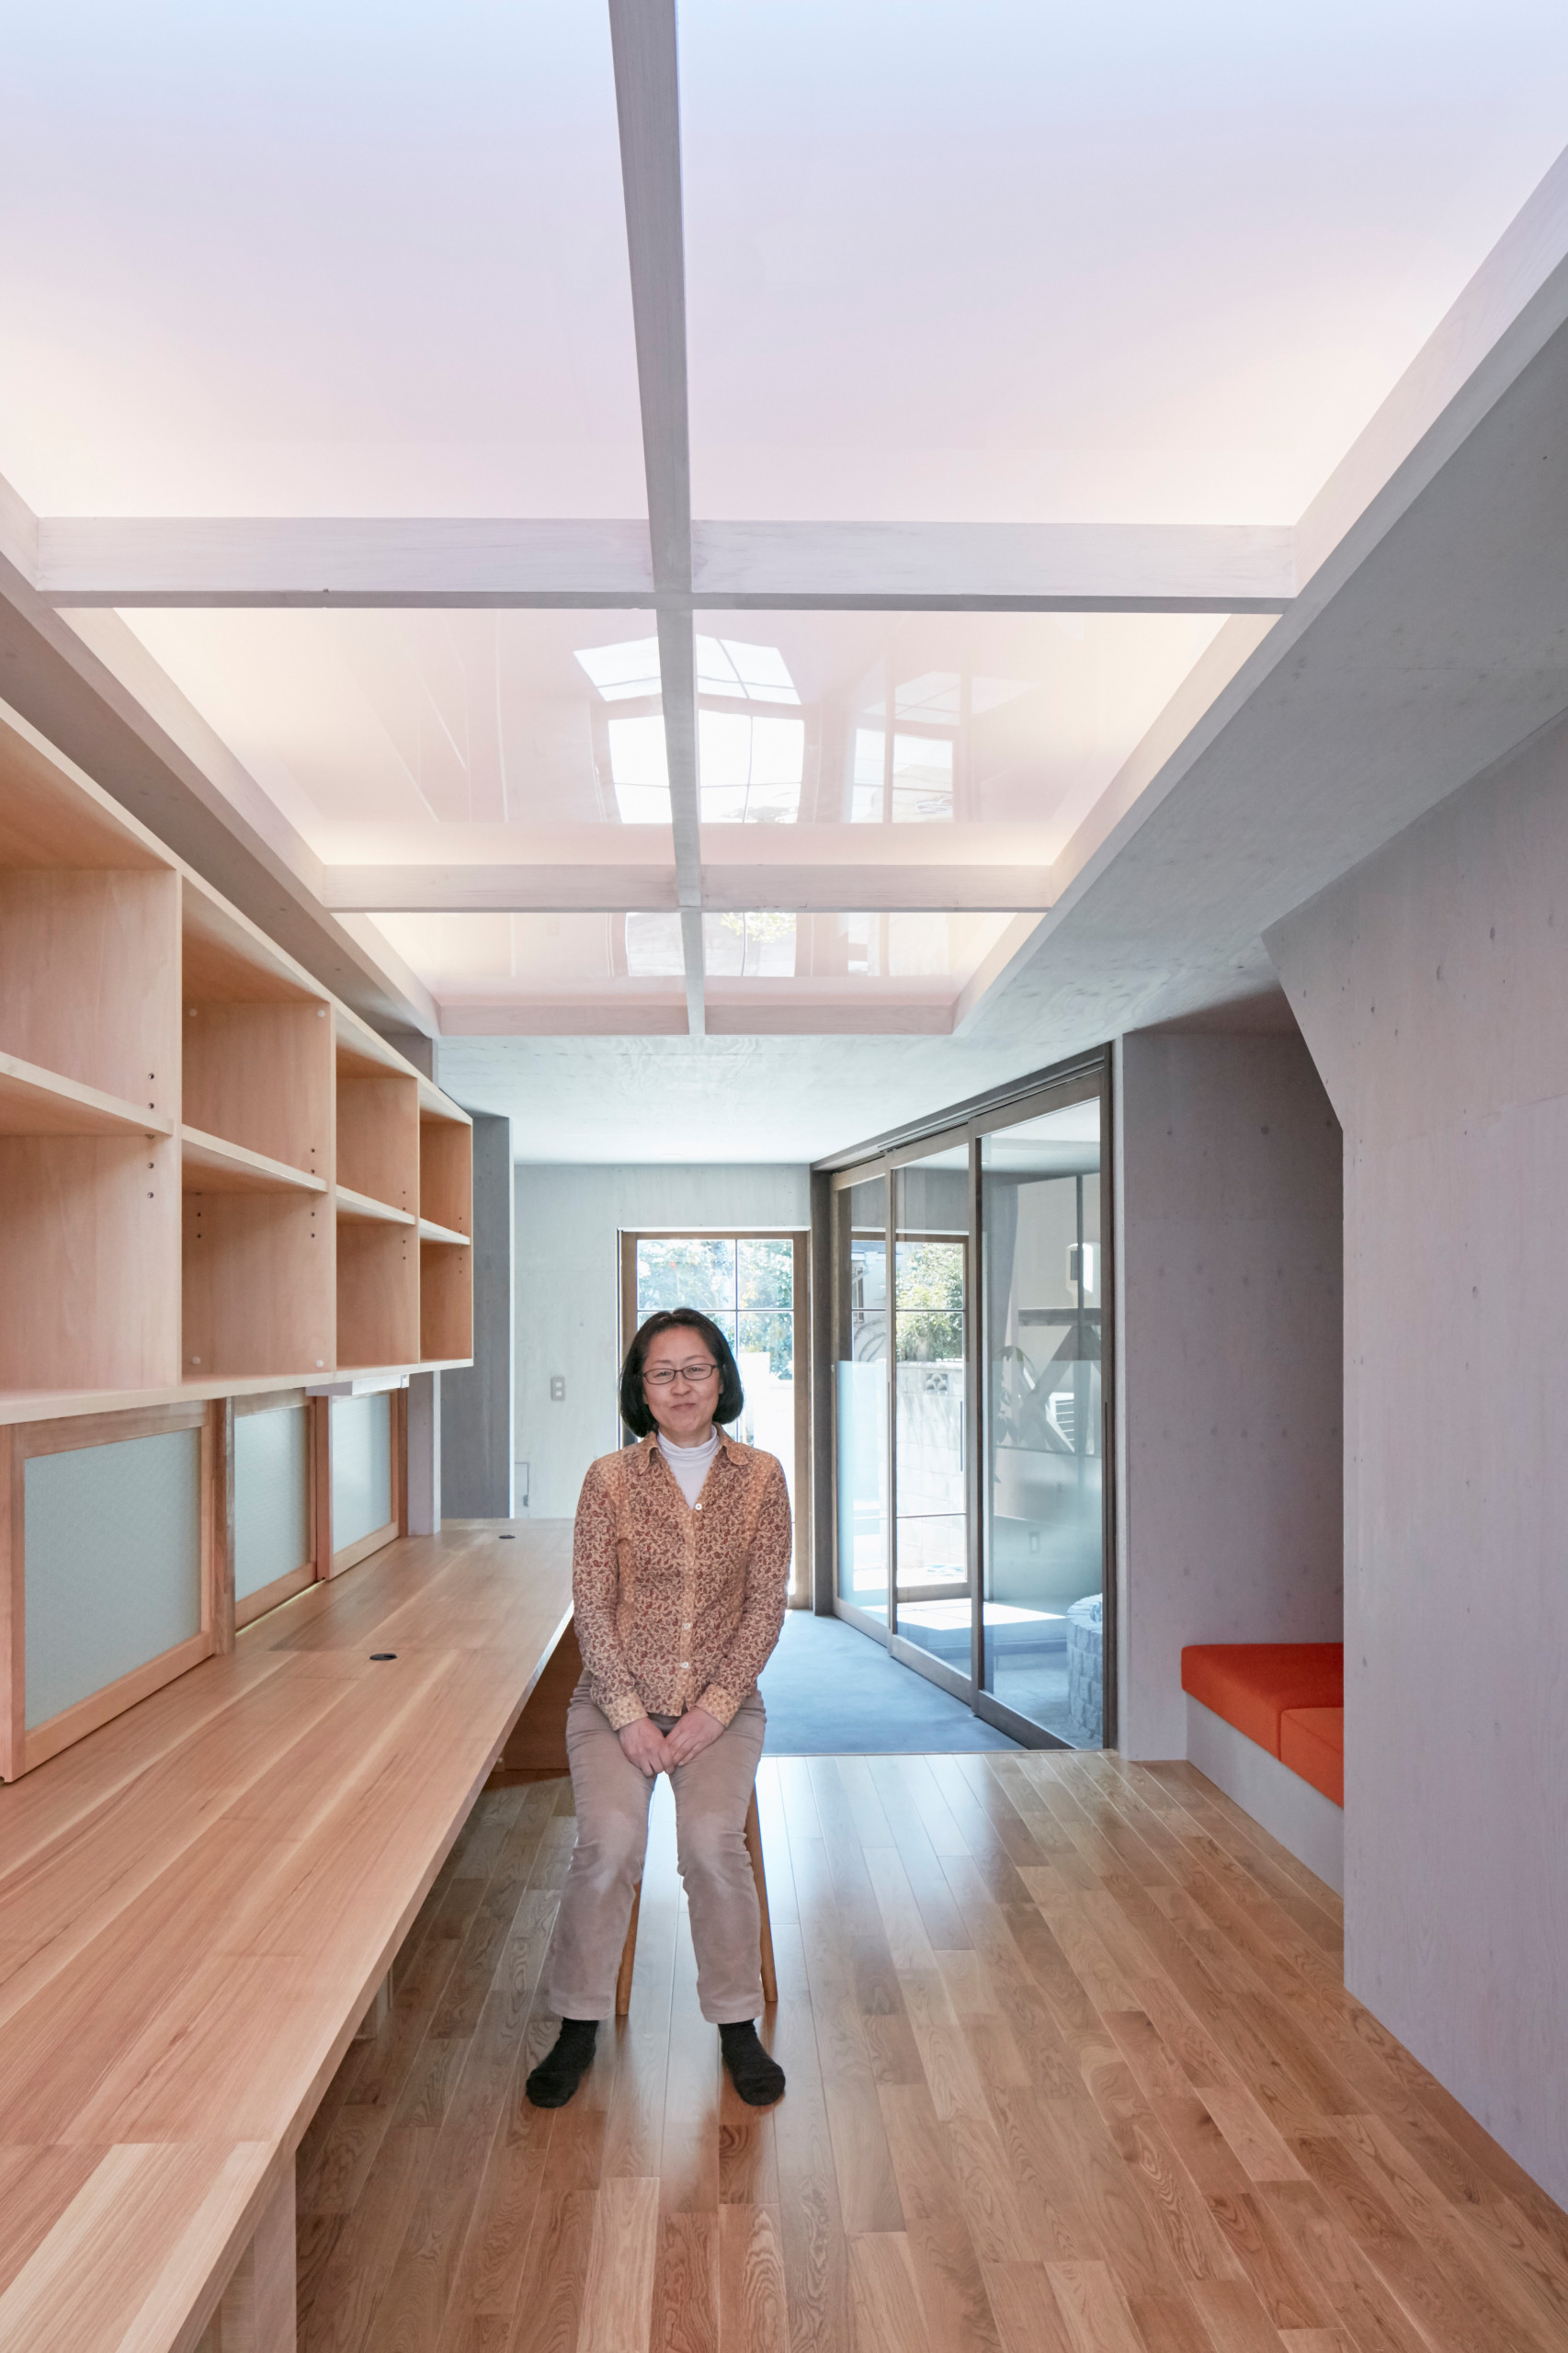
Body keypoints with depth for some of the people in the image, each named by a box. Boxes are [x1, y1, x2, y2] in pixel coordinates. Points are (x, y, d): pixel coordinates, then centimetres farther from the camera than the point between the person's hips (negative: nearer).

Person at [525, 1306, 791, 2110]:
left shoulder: (760, 1476, -1)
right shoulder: (610, 1478, -3)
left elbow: (766, 1606, -2)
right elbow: (591, 1606, -4)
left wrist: (713, 1708, -11)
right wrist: (630, 1715, -12)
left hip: (723, 1701, 0)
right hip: (616, 1697, 0)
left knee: (711, 1839, -22)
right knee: (611, 1838, -22)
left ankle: (737, 2026, 2)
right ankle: (578, 2027, 1)